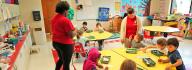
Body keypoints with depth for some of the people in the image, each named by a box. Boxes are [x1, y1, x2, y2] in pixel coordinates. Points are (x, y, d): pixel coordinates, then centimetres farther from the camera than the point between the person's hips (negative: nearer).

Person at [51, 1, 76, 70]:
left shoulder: (53, 18, 6)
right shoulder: (66, 20, -21)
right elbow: (71, 35, -20)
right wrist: (75, 30, -1)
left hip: (55, 43, 9)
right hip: (65, 44, -9)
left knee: (61, 59, 29)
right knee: (66, 63, 8)